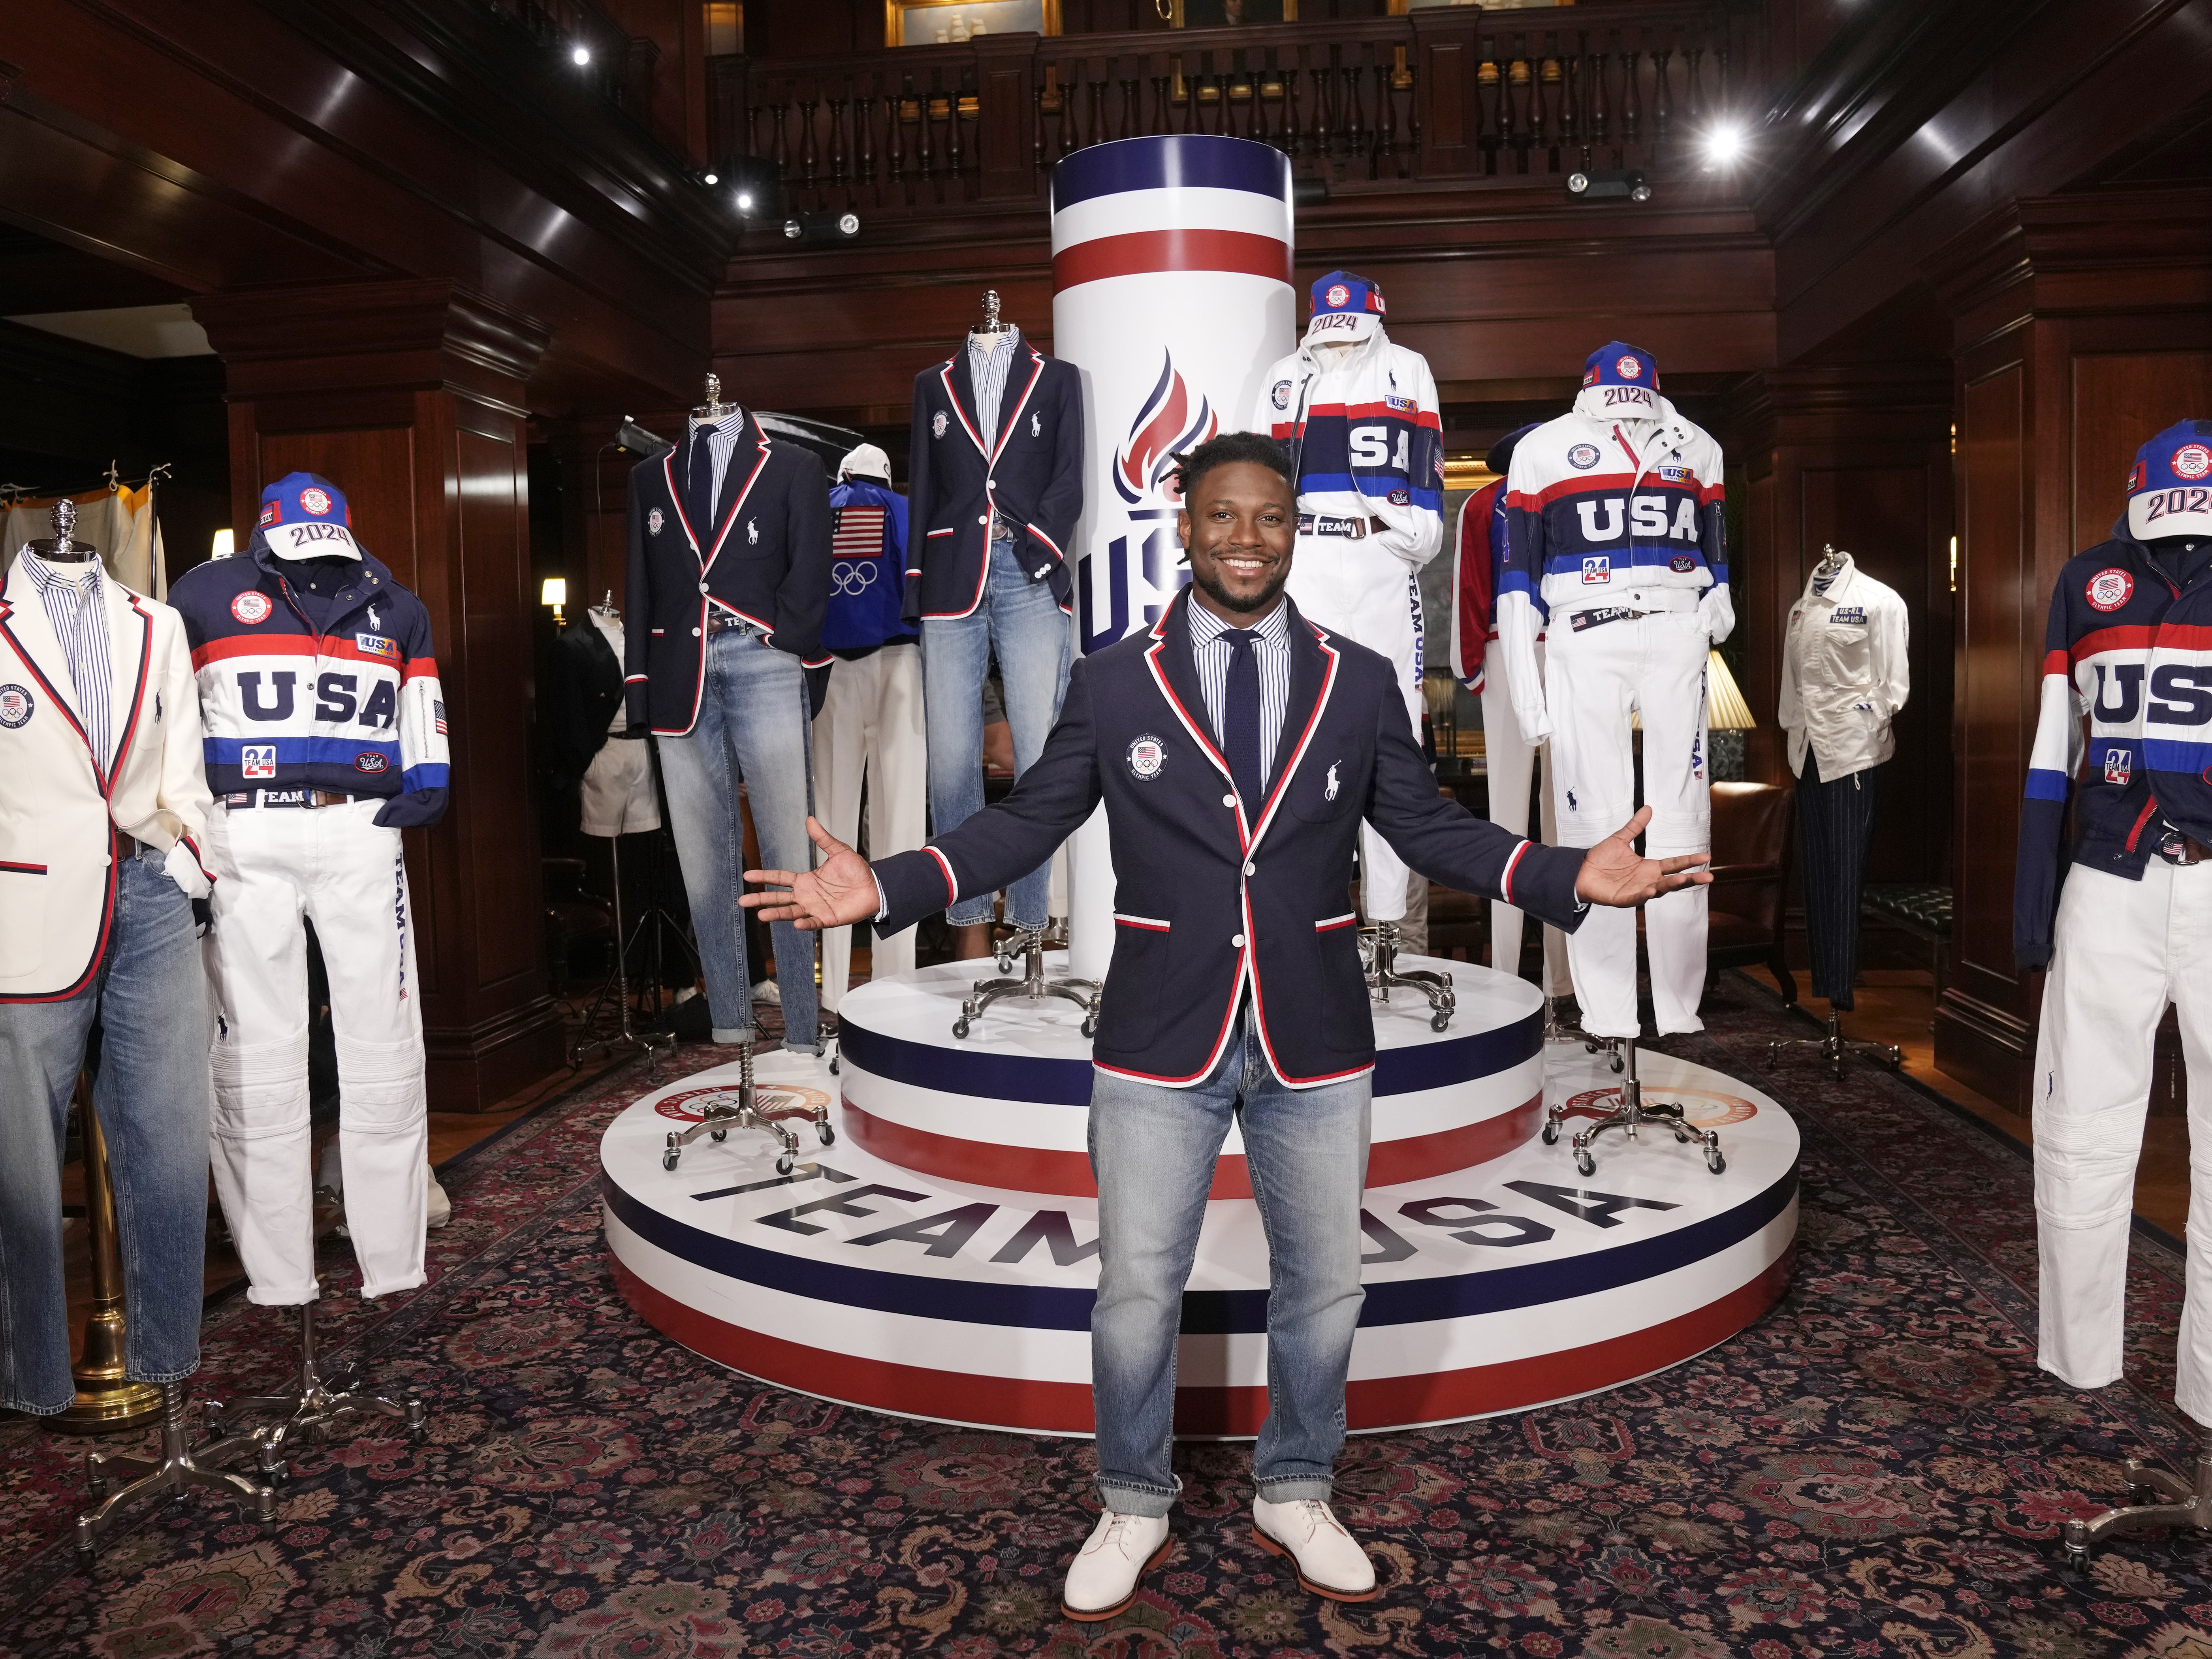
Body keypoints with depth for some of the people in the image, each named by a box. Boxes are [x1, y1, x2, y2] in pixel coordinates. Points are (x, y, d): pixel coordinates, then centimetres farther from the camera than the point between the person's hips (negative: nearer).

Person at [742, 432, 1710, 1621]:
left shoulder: (1361, 684, 3)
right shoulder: (1111, 685, -1)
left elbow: (1427, 826, 7)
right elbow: (1024, 822, 0)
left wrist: (1569, 877, -6)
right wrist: (885, 889, -12)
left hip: (1316, 1041, 2)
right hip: (1161, 1041, -1)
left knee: (1323, 1288, 14)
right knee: (1136, 1295, 8)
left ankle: (1293, 1498, 39)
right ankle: (1134, 1511, 33)